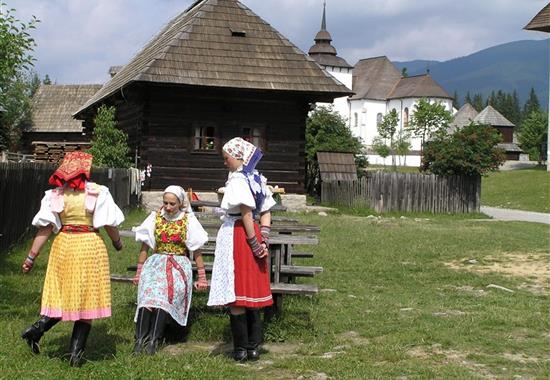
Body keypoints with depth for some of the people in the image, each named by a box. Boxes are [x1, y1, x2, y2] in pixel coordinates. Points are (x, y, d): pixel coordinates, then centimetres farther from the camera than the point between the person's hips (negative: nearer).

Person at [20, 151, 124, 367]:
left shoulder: (55, 195, 1)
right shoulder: (97, 193, -6)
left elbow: (45, 228, -2)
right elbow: (109, 224, -2)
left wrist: (32, 256, 3)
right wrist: (117, 243, 17)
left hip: (63, 246, 3)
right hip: (90, 246, -3)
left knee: (63, 295, 16)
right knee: (87, 299, 5)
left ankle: (38, 328, -5)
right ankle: (76, 354, 5)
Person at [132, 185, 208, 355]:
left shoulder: (188, 220, 3)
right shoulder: (155, 217, 8)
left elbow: (196, 251, 5)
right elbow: (144, 247, 14)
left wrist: (202, 278, 4)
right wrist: (139, 272, 13)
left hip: (179, 264, -2)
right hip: (156, 261, 2)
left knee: (167, 291, -34)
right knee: (148, 290, -31)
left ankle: (154, 339, -37)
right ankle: (140, 337, -35)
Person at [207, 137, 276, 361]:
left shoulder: (237, 179, -14)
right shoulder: (257, 179, 12)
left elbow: (246, 214, -20)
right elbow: (265, 213, 9)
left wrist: (255, 245, -15)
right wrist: (263, 241, 2)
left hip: (236, 236, -8)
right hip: (253, 238, 9)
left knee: (236, 296, -1)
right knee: (252, 294, 12)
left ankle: (241, 349, 4)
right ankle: (254, 347, 17)